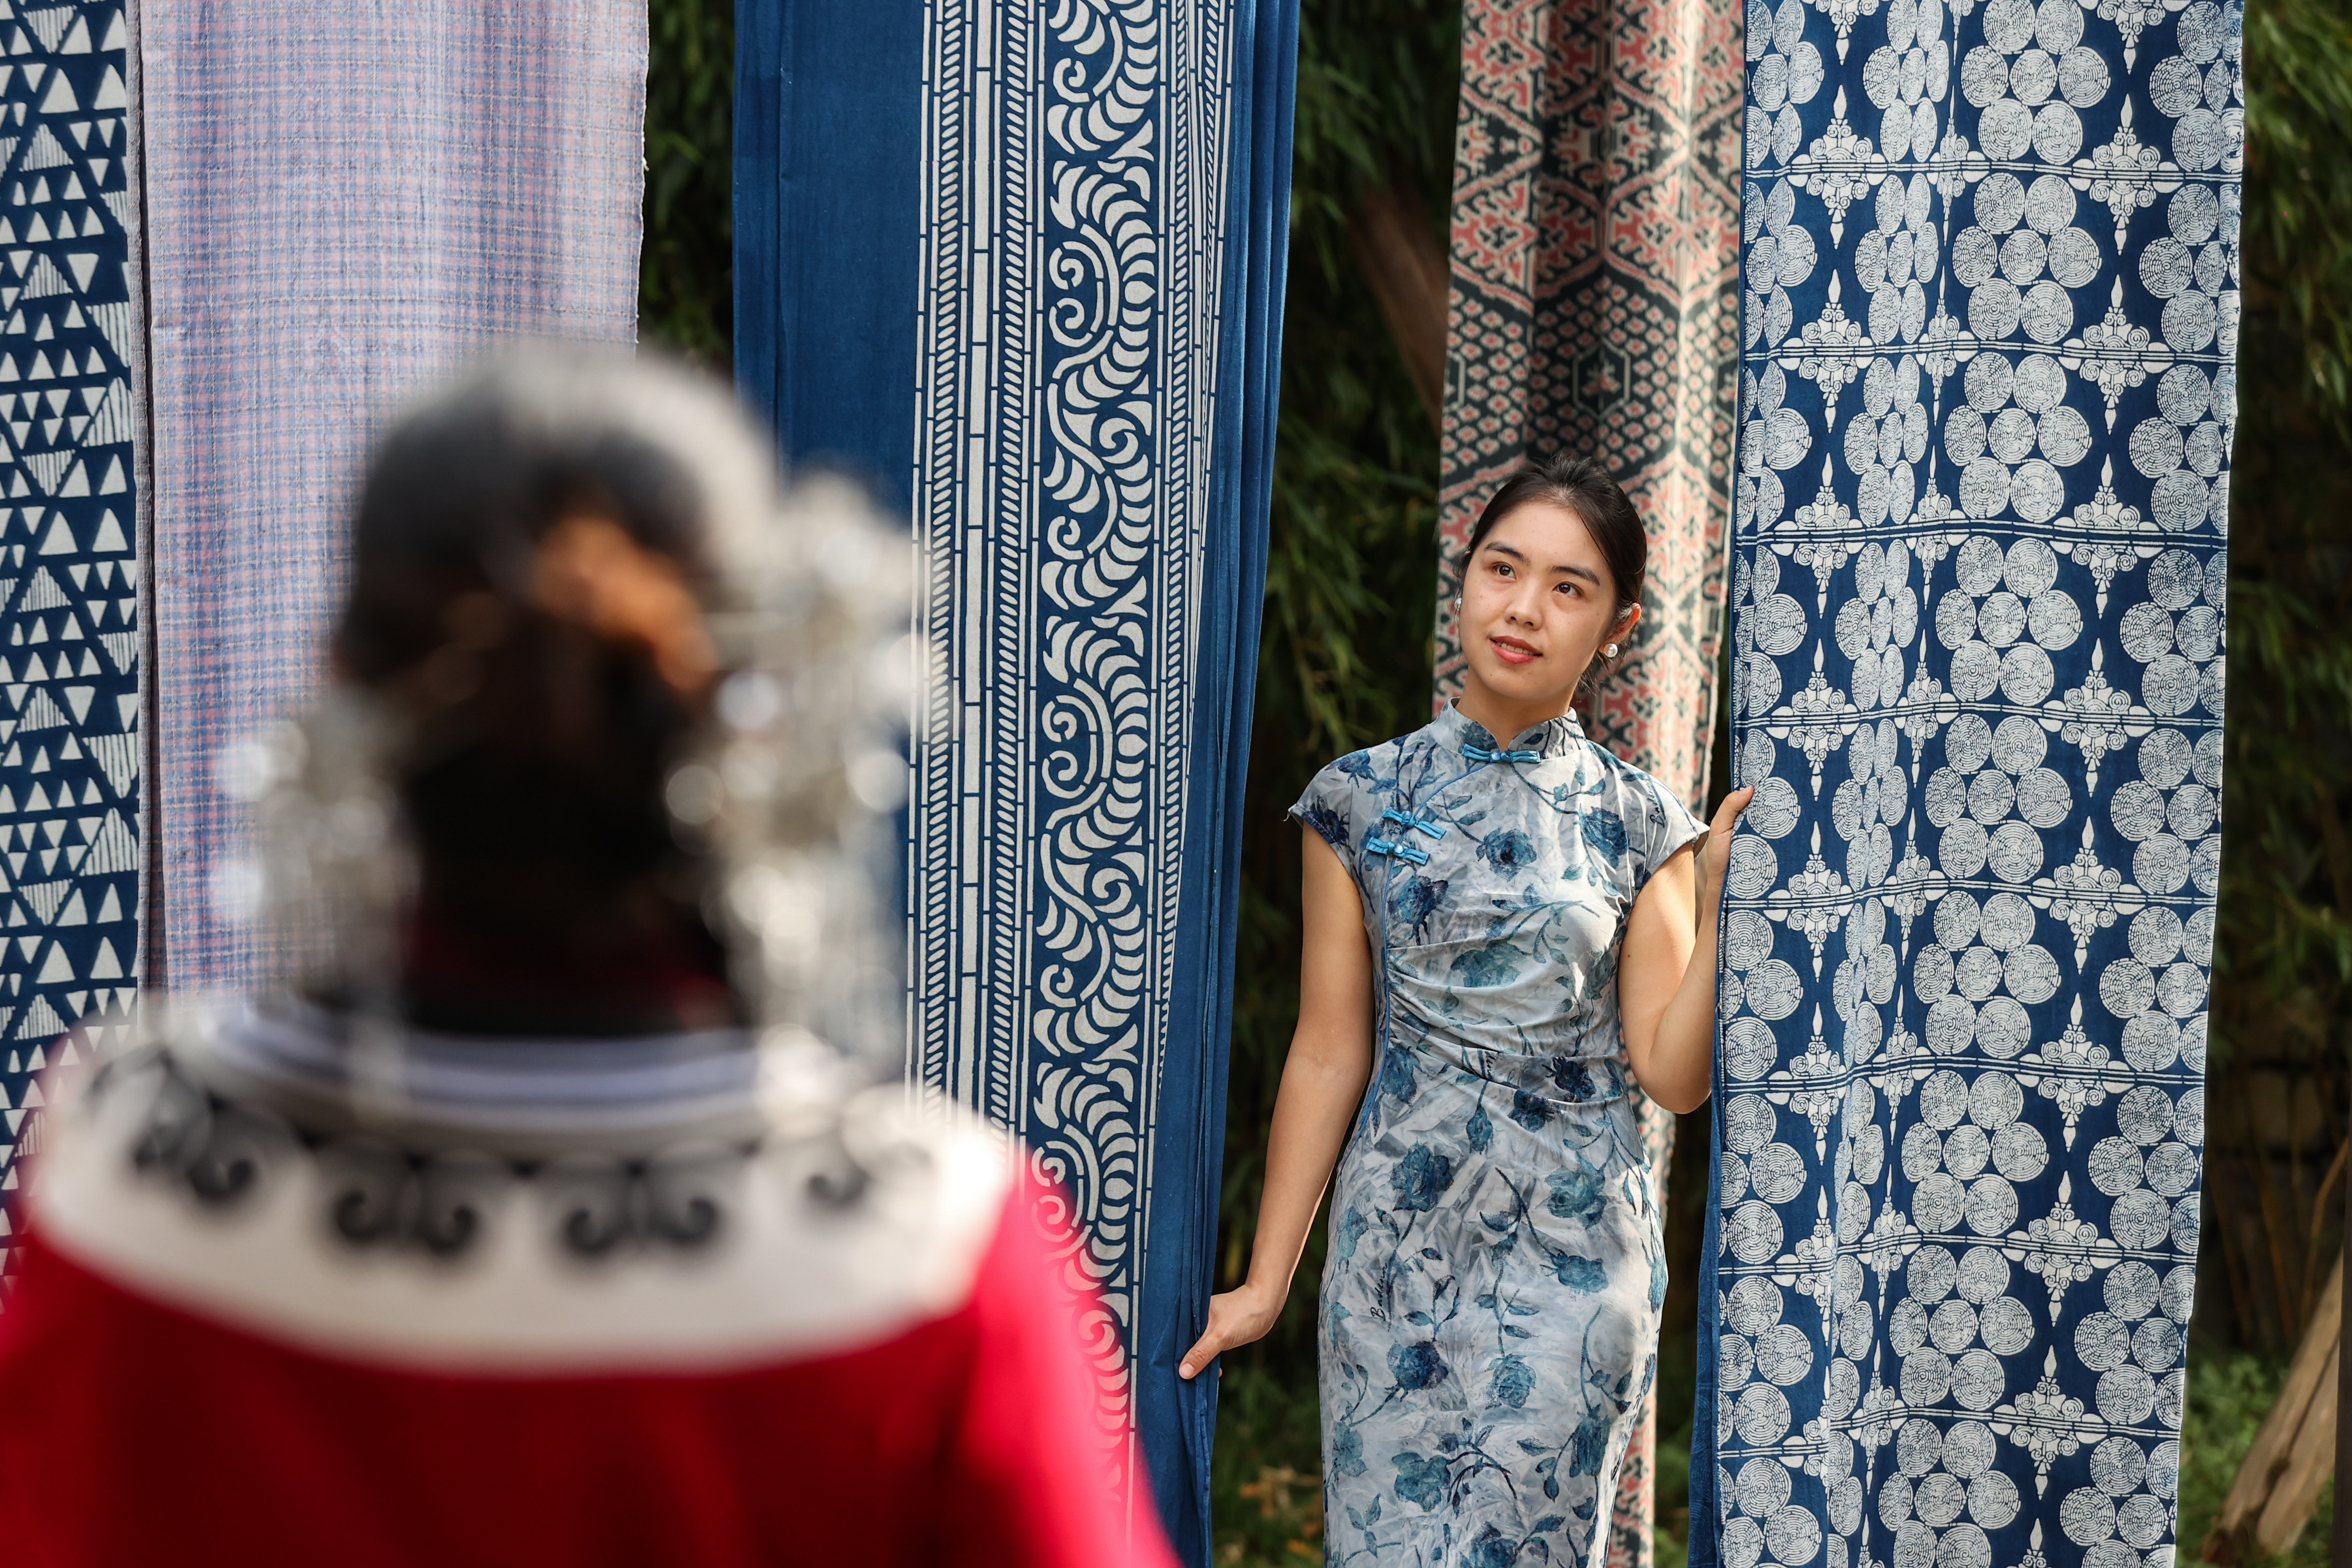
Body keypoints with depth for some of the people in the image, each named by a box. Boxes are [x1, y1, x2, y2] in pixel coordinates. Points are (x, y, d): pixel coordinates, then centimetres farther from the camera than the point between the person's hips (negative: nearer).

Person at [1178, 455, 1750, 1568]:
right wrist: (1266, 1279, 4)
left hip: (1573, 1243, 0)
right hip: (1396, 1243, 1)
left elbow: (1671, 1073, -1)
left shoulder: (1637, 826, 2)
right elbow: (1328, 1054, 4)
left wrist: (1719, 900, -13)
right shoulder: (1363, 801, 3)